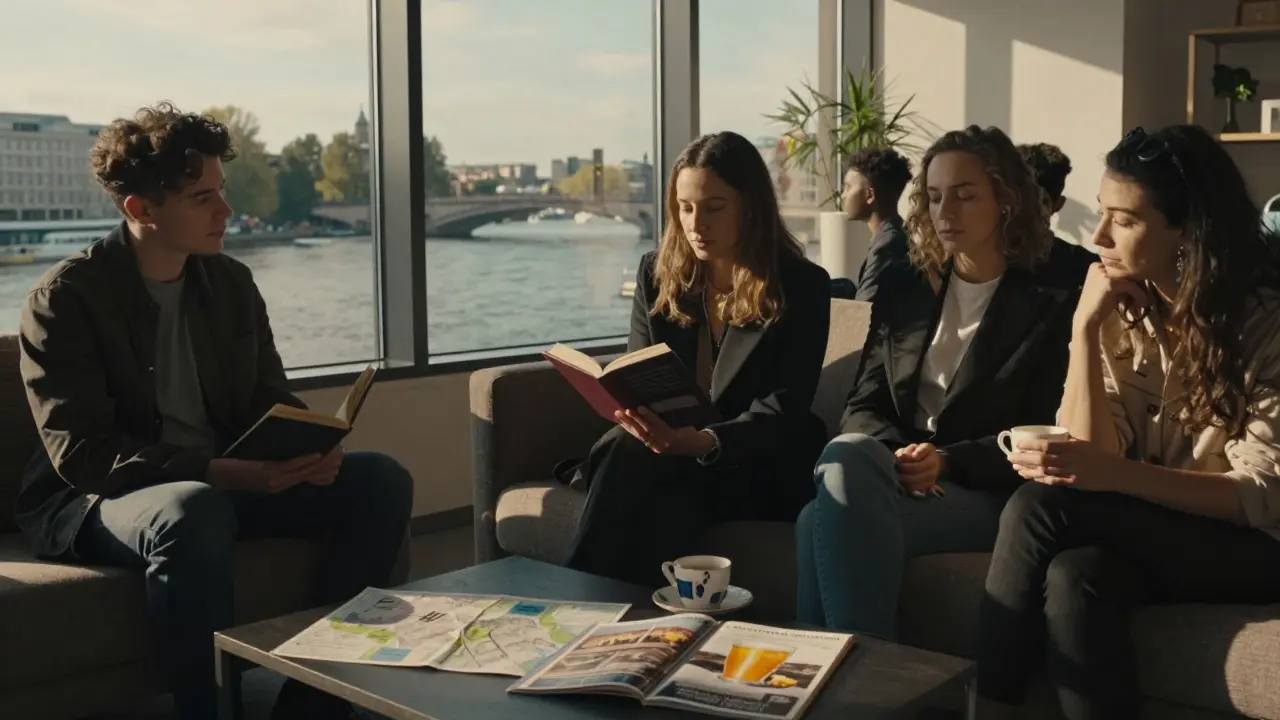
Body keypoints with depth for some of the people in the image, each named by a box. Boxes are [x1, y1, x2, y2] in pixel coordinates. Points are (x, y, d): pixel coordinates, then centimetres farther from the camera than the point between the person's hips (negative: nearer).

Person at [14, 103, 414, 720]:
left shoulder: (231, 282, 6)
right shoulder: (65, 298, -12)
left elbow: (273, 401, 11)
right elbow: (81, 455, -20)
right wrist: (218, 471, -31)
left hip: (224, 483, 6)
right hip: (94, 500, -6)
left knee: (381, 481, -12)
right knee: (193, 511, -40)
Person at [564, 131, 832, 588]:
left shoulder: (802, 286, -5)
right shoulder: (658, 272, 8)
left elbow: (783, 410, -13)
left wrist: (706, 442, -33)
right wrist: (635, 414, -20)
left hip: (754, 469, -3)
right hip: (665, 452, 4)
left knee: (635, 462, -34)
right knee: (627, 449, -34)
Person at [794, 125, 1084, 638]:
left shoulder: (1052, 303, 4)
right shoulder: (902, 291, 17)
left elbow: (1043, 436, -2)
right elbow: (863, 405, 10)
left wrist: (947, 461, -18)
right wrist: (892, 455, -13)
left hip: (987, 493, -4)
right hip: (897, 478, 4)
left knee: (825, 522, -32)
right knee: (848, 455, -35)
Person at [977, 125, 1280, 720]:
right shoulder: (1122, 309, 1)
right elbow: (1091, 455, -7)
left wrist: (1113, 473, -31)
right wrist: (1084, 328, -16)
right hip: (1145, 531, 4)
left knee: (1040, 508, -26)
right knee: (1074, 575, -31)